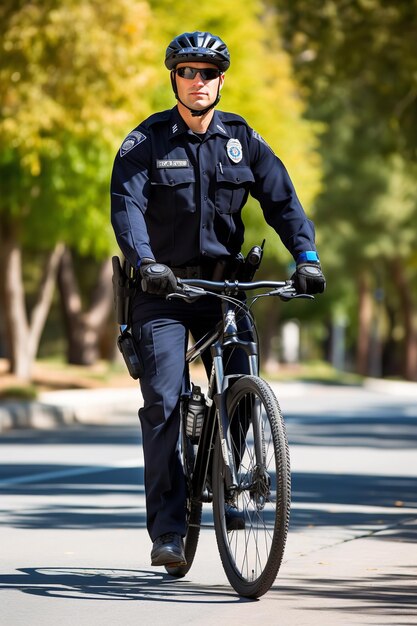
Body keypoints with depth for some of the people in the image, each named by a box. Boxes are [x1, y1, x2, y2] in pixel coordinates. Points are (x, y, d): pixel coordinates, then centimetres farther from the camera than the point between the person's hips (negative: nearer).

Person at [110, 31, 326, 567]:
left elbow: (281, 199, -1)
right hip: (162, 288, -3)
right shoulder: (146, 141, -4)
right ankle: (167, 530, -8)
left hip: (222, 282, 3)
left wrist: (306, 256, -18)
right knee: (163, 402, -10)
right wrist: (145, 262, -34)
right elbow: (127, 205, -16)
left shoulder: (242, 139, 5)